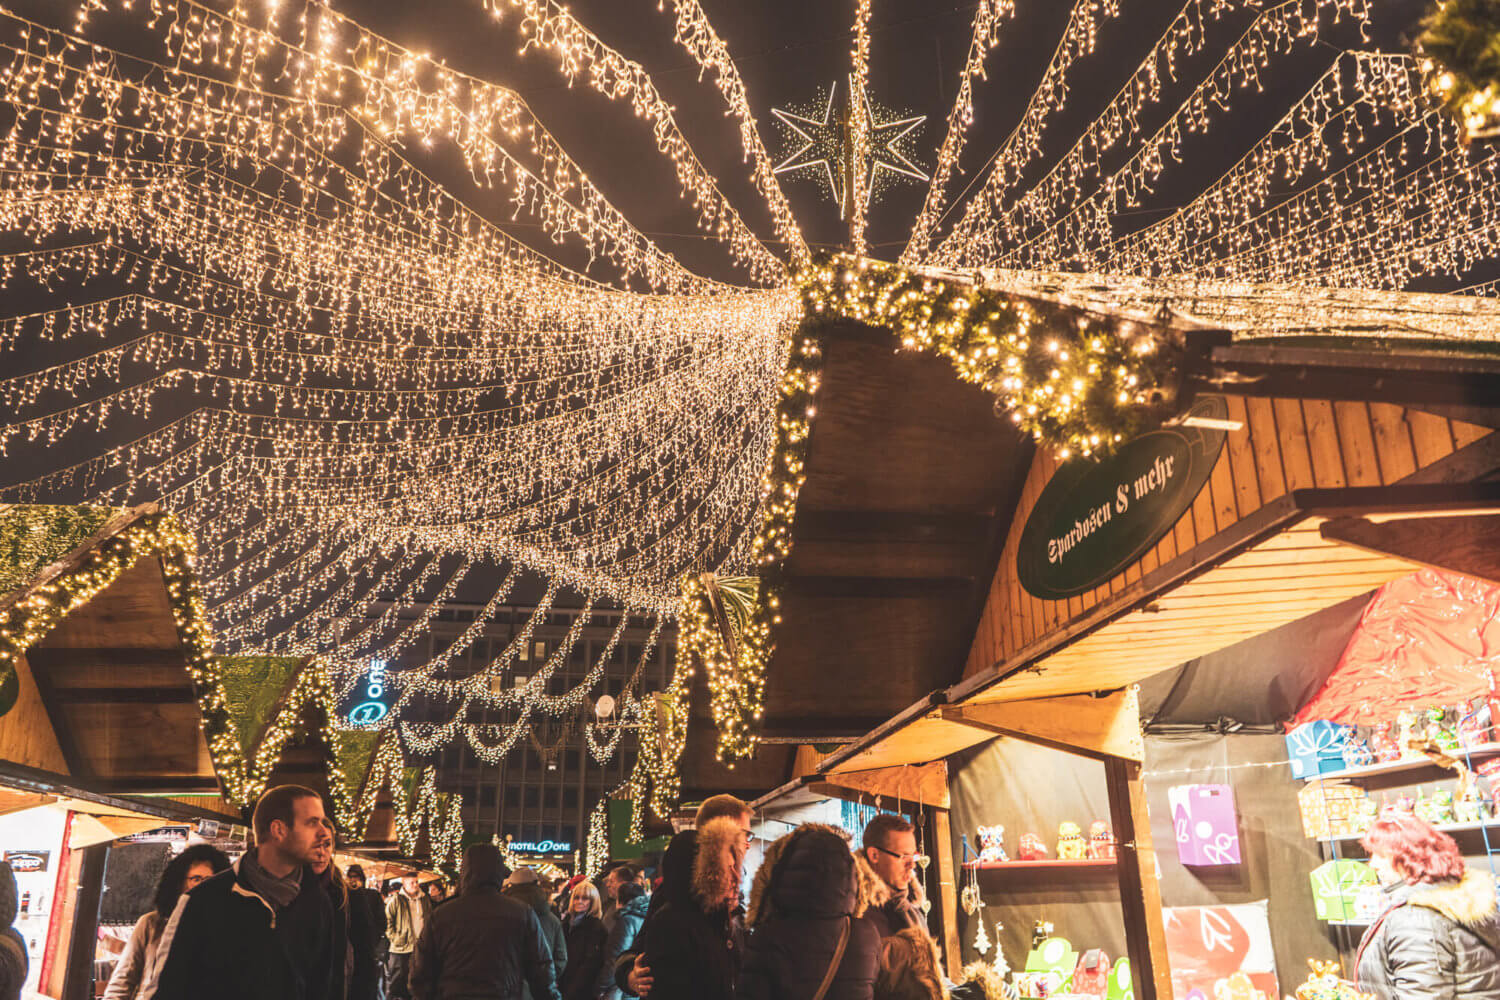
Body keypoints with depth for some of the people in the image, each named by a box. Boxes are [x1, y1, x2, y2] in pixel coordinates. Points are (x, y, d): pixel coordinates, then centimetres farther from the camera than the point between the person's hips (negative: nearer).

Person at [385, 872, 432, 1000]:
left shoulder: (425, 900, 8)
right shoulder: (396, 901, -6)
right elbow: (387, 921, -6)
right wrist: (394, 937, -11)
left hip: (420, 948, 5)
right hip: (400, 948, -4)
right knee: (395, 982, 2)